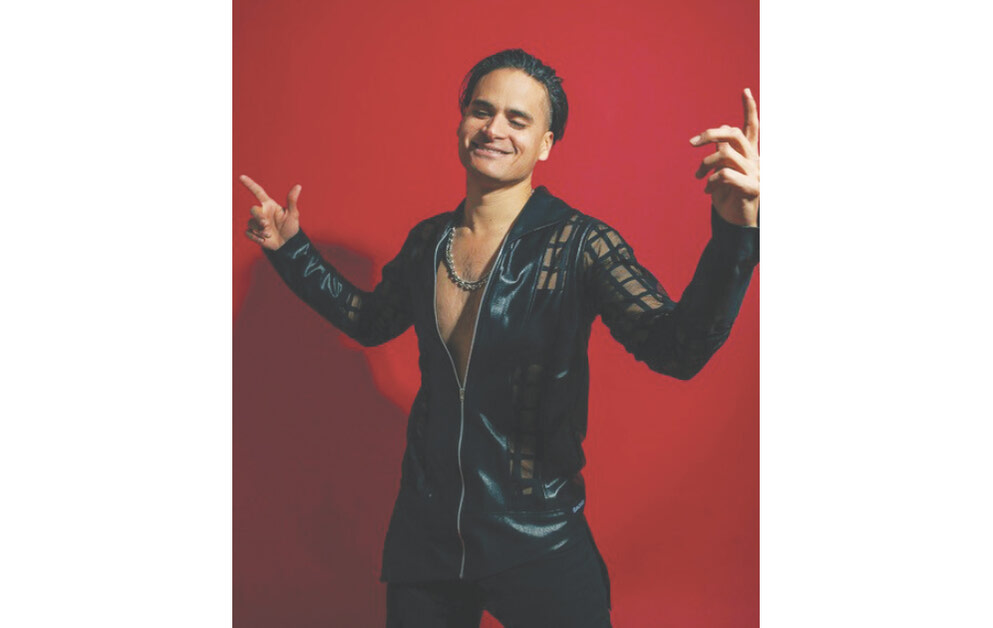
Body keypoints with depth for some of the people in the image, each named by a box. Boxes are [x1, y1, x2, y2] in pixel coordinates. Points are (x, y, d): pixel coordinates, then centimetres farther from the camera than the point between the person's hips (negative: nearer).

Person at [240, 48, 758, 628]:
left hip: (537, 545, -5)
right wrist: (290, 249, 15)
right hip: (425, 530, 5)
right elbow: (371, 320, 20)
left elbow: (679, 350, -28)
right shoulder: (429, 240, 2)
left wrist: (736, 232, -43)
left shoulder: (578, 244, -15)